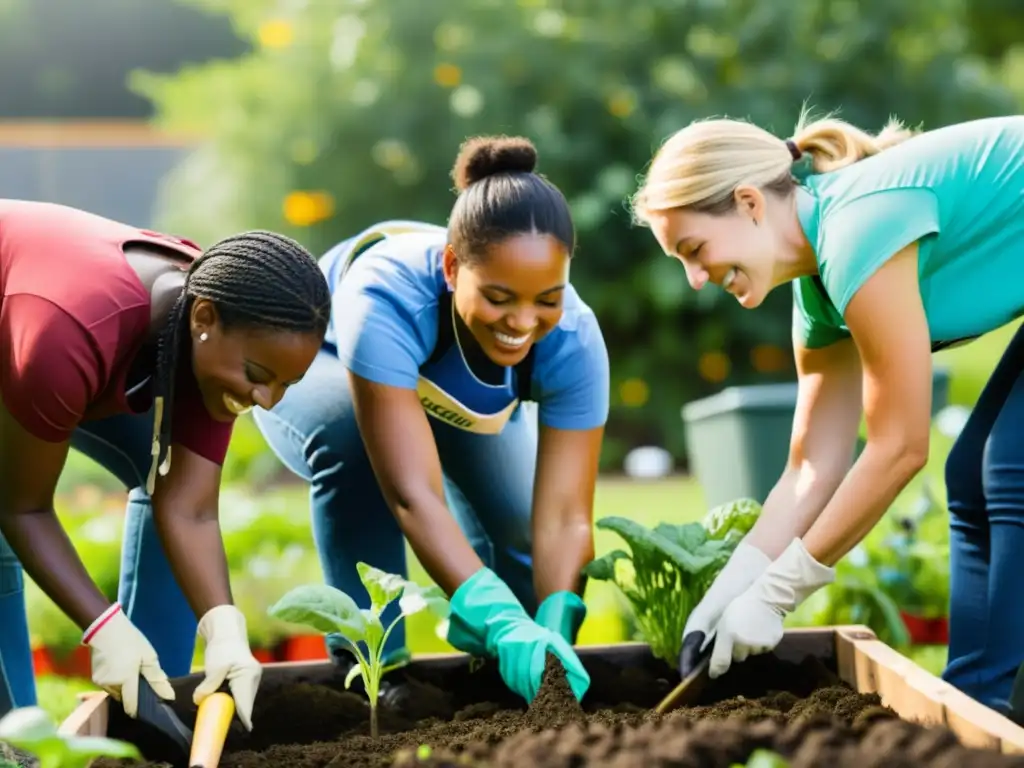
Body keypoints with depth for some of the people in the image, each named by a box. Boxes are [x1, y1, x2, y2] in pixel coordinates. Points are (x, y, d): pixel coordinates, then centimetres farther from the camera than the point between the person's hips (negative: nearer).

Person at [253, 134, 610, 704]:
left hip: (465, 410, 4)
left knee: (519, 534, -12)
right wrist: (502, 623, -60)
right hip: (316, 372, -4)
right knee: (351, 434, -37)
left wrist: (554, 632, -52)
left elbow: (564, 517, -35)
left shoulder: (573, 339, -33)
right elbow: (414, 495, -51)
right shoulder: (387, 296, -45)